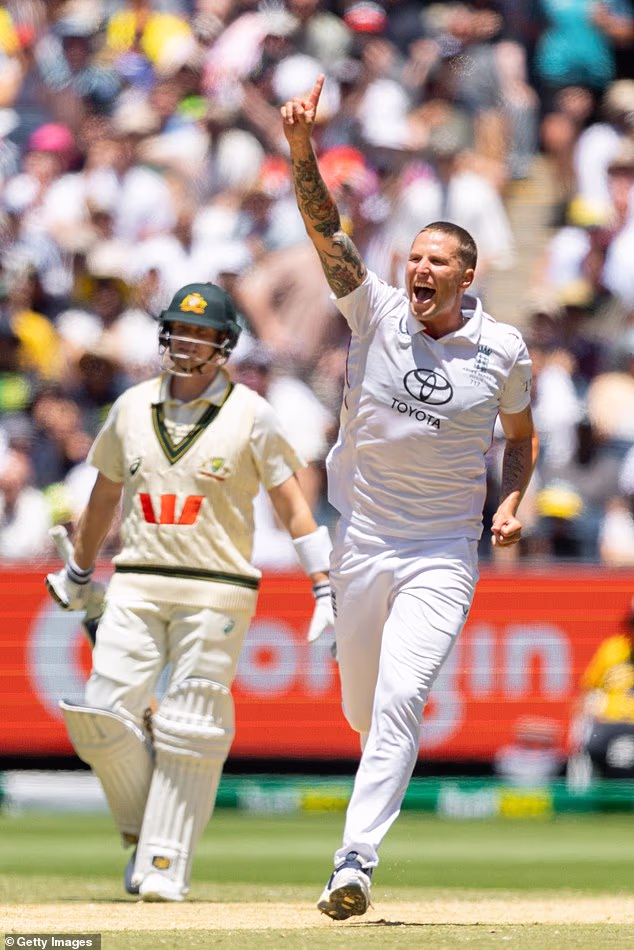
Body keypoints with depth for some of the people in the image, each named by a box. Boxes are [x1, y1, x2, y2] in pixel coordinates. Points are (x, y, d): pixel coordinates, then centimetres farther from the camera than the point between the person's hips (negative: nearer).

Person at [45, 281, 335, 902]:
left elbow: (293, 507, -2)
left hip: (216, 589, -4)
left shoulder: (250, 415, -2)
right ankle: (145, 826, 15)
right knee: (101, 715, -7)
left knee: (190, 732, -5)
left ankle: (165, 865, 1)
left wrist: (327, 592, -8)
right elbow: (104, 496, 22)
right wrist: (78, 573, 31)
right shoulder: (133, 407, 9)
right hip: (136, 586, 4)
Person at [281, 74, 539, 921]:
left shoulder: (502, 348, -4)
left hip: (444, 553, -2)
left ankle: (355, 864, -22)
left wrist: (512, 504, -3)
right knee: (365, 709, 12)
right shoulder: (377, 313, -4)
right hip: (361, 542, 2)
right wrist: (301, 146, -30)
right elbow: (324, 226, -16)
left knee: (398, 703, -19)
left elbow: (521, 432, 14)